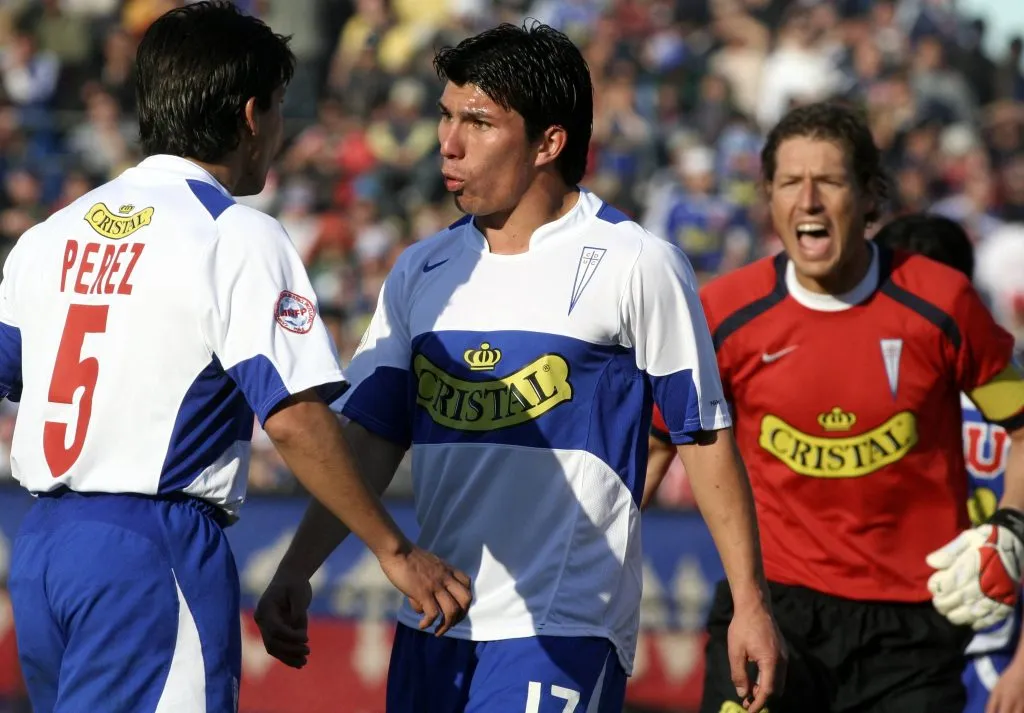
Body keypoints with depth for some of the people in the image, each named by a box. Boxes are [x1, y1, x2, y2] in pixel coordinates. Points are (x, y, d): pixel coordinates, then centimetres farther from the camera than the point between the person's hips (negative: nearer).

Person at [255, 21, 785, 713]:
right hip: (431, 628, 6)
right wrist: (296, 571, 0)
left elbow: (704, 436, -3)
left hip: (563, 635, -6)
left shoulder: (635, 265, -5)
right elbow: (373, 441, 11)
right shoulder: (421, 272, 10)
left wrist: (750, 602, -5)